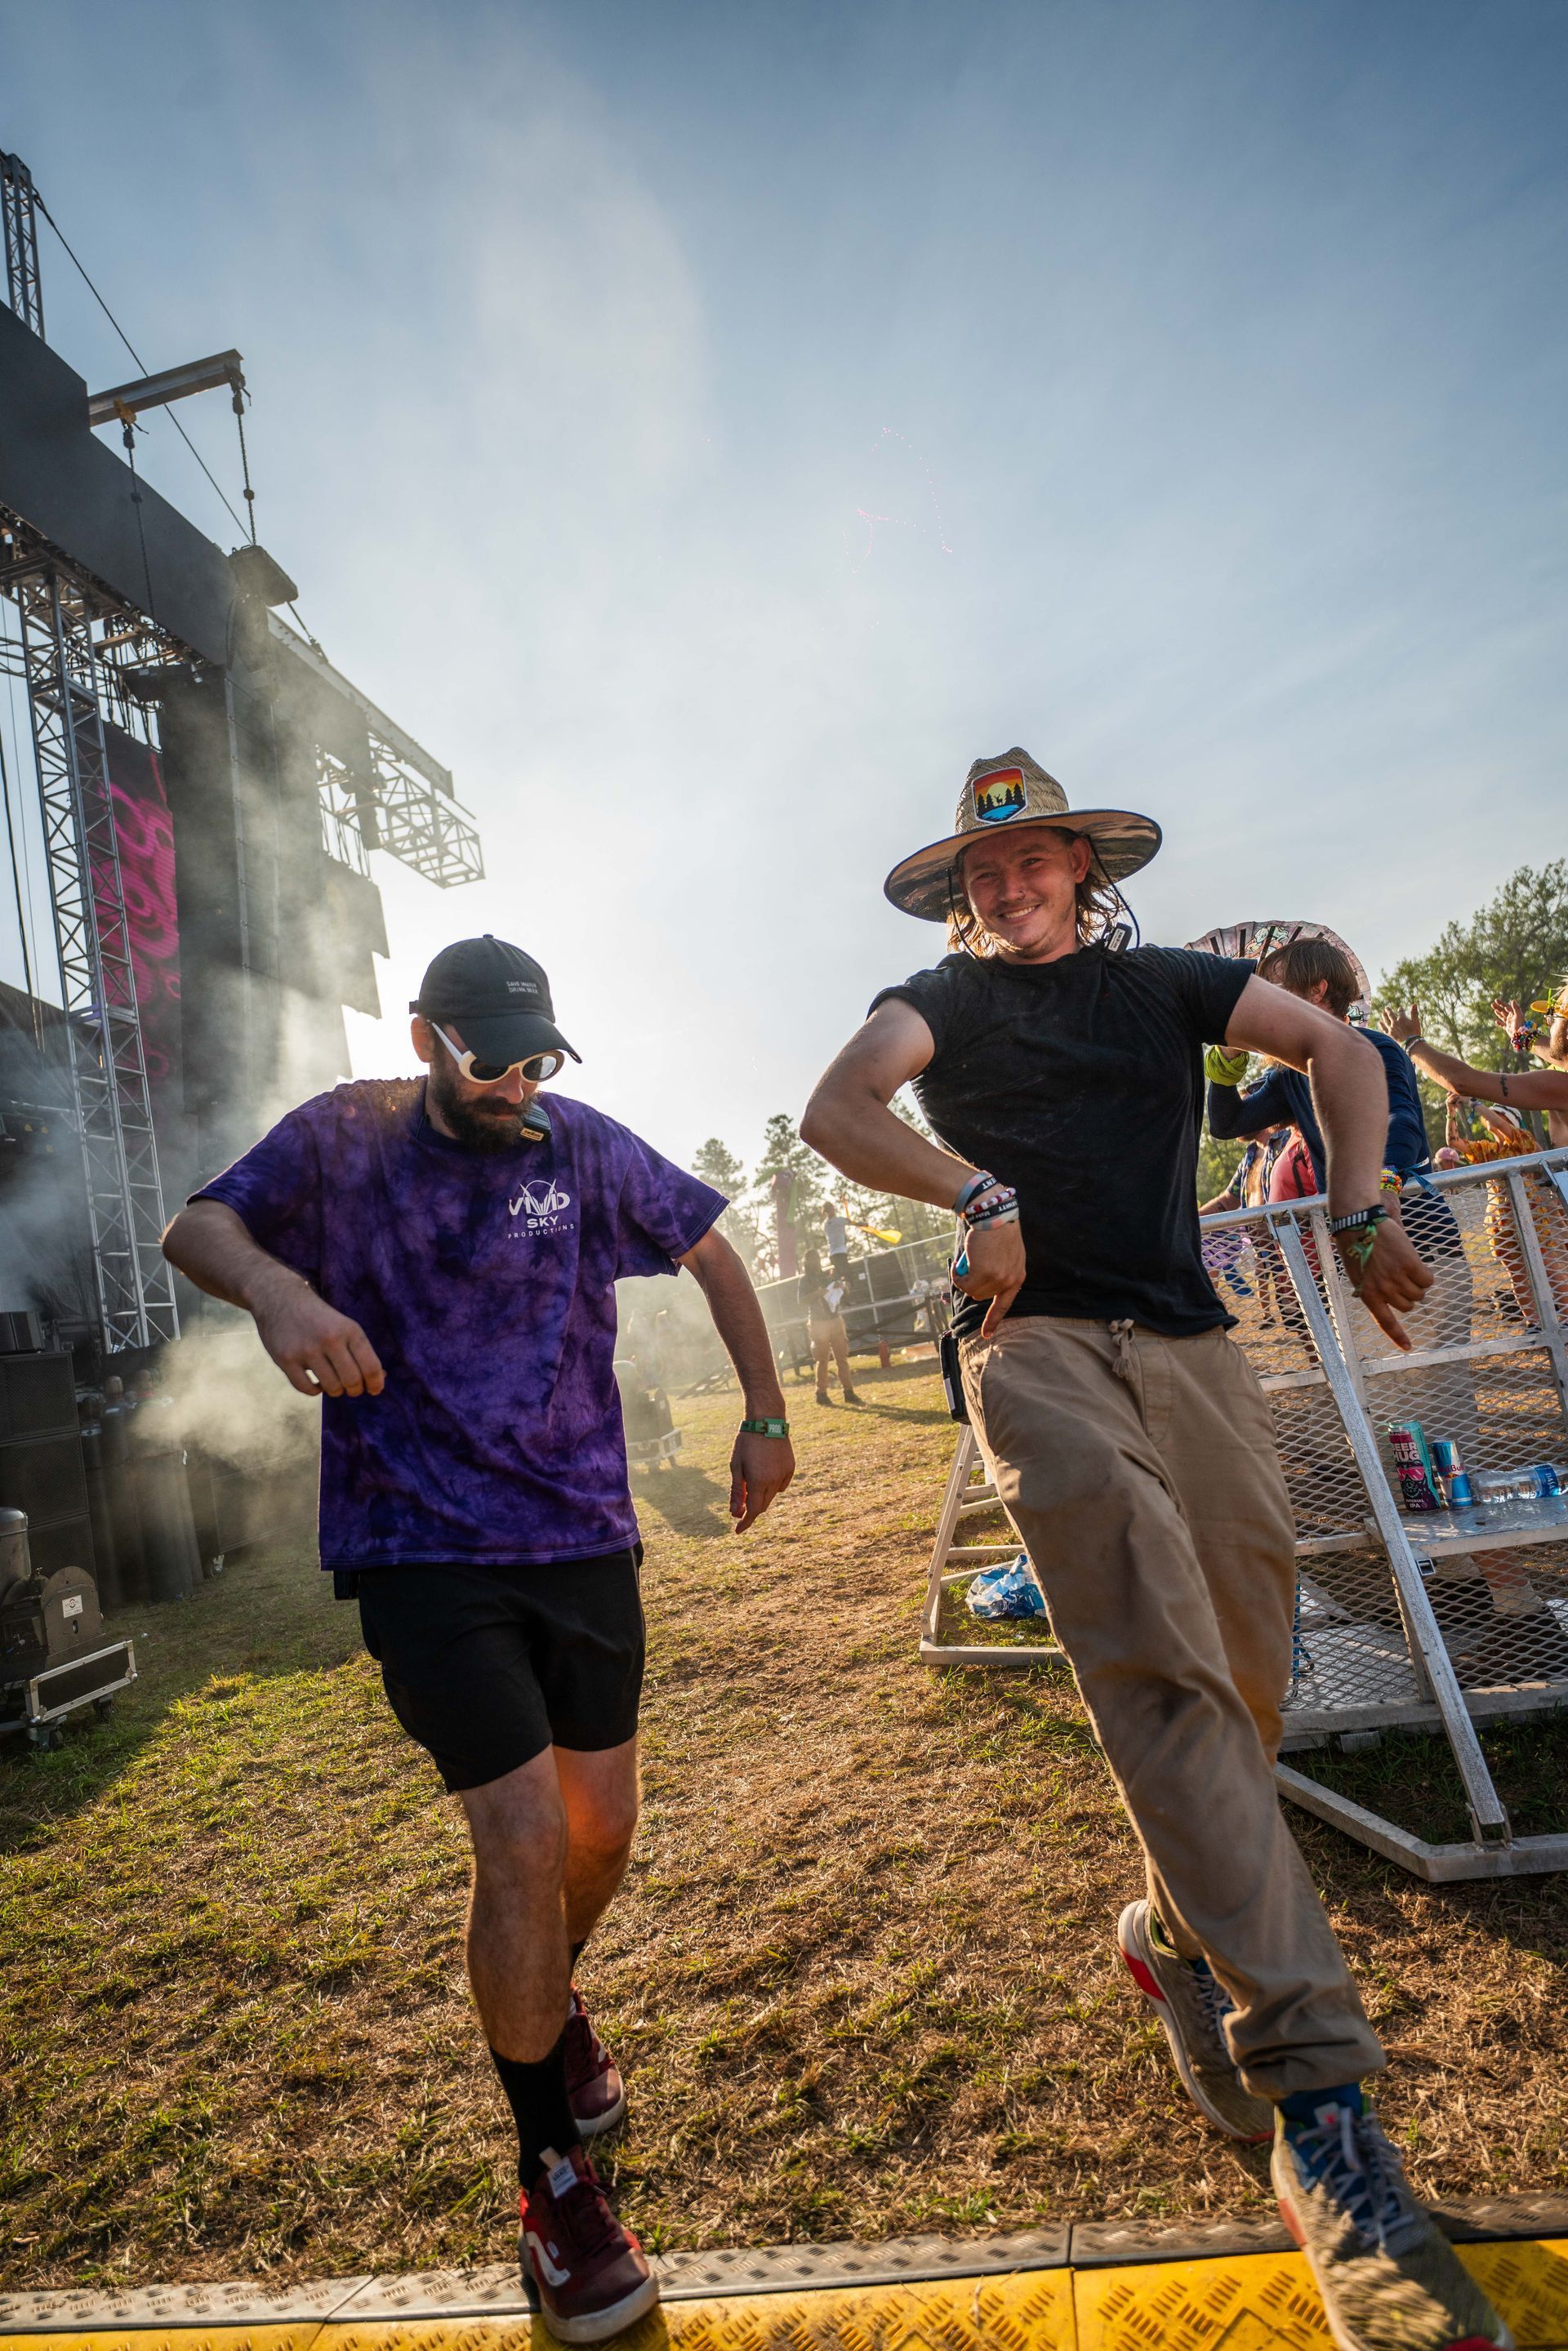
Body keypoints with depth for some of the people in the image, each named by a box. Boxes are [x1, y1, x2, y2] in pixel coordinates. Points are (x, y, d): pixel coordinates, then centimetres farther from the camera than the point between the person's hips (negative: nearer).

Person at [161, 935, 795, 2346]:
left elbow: (712, 1255, 9)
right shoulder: (348, 1138, -2)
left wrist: (766, 1417, 5)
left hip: (582, 1535, 4)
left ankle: (552, 2004, 49)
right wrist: (276, 1286, -37)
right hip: (422, 1549, -3)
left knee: (604, 1826, 15)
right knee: (524, 1838, -9)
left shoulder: (585, 1146, 1)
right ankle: (552, 2174, 16)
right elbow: (199, 1226, -14)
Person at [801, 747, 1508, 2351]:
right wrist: (978, 1193, -20)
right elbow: (835, 1112, -6)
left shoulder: (1162, 986, 22)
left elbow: (1336, 1048, 19)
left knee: (1242, 1681, 3)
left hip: (1190, 1346, 4)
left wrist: (1360, 1213, 4)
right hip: (1036, 1344, -4)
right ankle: (1317, 2102, -20)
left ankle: (1181, 1936, 31)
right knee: (1162, 1664, -22)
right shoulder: (942, 1002, 12)